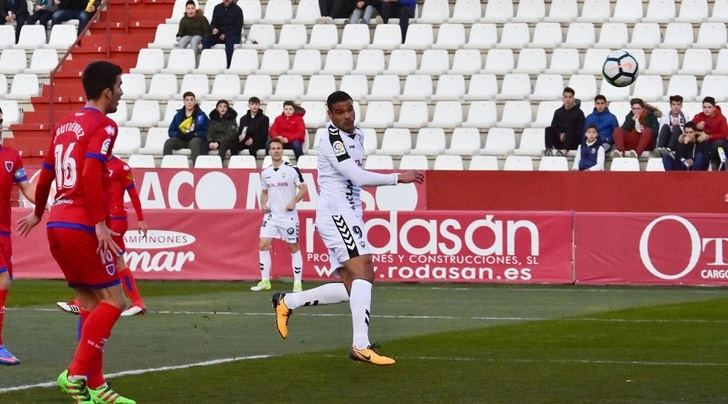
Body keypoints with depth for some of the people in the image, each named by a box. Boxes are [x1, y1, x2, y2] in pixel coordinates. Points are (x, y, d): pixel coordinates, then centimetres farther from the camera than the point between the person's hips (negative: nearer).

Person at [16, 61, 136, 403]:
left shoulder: (65, 124, 17)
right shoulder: (103, 126, -7)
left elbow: (46, 174, 25)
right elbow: (91, 173, -21)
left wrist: (37, 213, 40)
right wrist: (100, 223, -23)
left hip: (57, 224, 8)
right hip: (82, 227, -8)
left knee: (91, 303, 11)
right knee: (113, 300, -4)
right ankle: (77, 374, -13)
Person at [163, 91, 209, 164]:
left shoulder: (201, 115, 3)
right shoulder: (179, 115, 13)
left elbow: (206, 132, -3)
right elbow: (171, 131, 12)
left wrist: (194, 134, -17)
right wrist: (178, 134, -10)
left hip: (196, 139, -4)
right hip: (181, 140, 4)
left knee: (194, 142, -38)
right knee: (168, 142, -24)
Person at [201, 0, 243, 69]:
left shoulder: (237, 9, -1)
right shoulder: (217, 8, 11)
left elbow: (238, 27, -5)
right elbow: (213, 22, 14)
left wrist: (226, 35, -16)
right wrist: (214, 28, -12)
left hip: (233, 35, -4)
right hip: (219, 34, 4)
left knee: (229, 40, -39)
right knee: (206, 41, -23)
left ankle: (228, 66, -41)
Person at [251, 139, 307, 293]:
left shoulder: (292, 169, -7)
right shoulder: (265, 173, 7)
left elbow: (304, 189, -4)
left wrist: (293, 202, -18)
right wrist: (263, 205, 3)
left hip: (288, 215, -4)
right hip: (271, 215, 4)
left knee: (293, 247, 2)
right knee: (263, 245, -4)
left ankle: (297, 282, 8)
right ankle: (265, 281, 3)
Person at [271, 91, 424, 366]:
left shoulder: (357, 136, 16)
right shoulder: (332, 140, -13)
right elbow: (358, 177, -22)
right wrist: (398, 178, -20)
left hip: (349, 216, 10)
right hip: (335, 213, -10)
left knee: (352, 287, 6)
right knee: (362, 273, -22)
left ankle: (288, 302, 18)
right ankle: (361, 346, -30)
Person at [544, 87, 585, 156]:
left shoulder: (578, 113, 5)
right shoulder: (558, 112, 16)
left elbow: (581, 131, -1)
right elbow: (553, 127, 9)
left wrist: (566, 135, -13)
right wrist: (560, 134, -12)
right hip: (559, 141, 3)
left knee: (569, 130, -33)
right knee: (549, 129, -21)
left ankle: (564, 150, -56)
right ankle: (549, 149, -44)